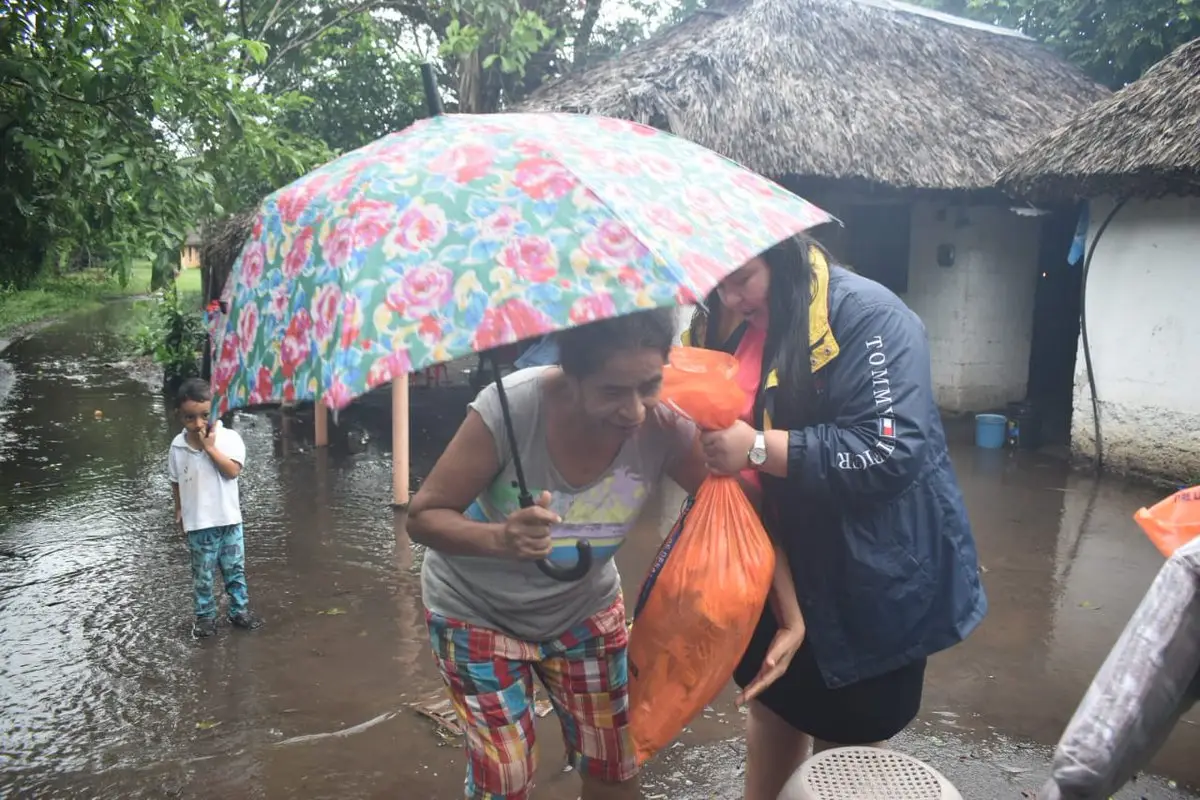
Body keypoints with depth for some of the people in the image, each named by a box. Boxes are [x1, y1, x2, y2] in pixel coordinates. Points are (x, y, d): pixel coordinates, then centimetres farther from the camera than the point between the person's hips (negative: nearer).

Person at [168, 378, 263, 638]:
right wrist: (179, 511, 12)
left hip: (228, 519, -1)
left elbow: (232, 471, -23)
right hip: (198, 523, 1)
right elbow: (176, 482, 8)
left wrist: (210, 446, -22)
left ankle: (240, 611, 26)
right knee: (202, 574, 11)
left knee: (235, 570, 12)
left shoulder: (229, 438, -12)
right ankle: (205, 616, 24)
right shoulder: (178, 446, -4)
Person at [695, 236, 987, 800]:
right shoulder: (747, 328, 3)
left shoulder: (868, 317, -21)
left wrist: (758, 448, -30)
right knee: (773, 706, 23)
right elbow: (730, 421, 14)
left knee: (844, 748, 11)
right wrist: (696, 431, -7)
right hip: (785, 565, 7)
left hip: (874, 579, -6)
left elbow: (891, 452, -29)